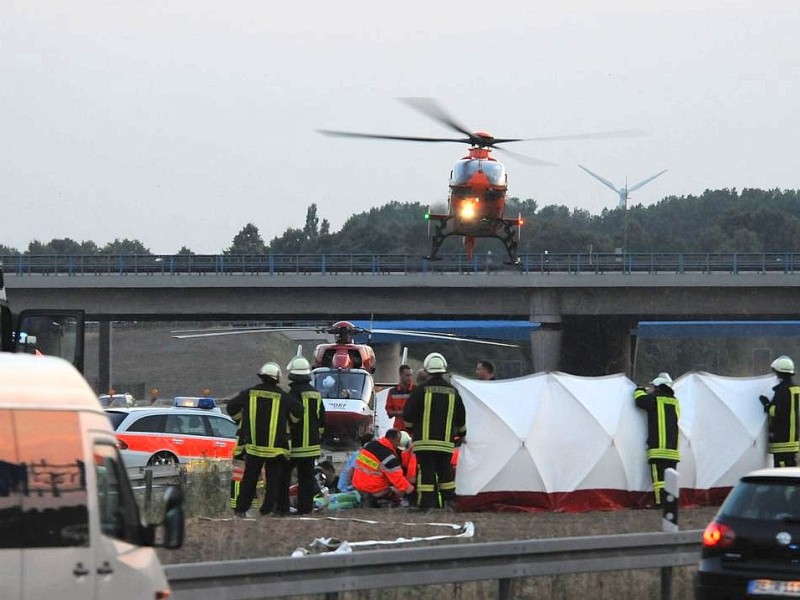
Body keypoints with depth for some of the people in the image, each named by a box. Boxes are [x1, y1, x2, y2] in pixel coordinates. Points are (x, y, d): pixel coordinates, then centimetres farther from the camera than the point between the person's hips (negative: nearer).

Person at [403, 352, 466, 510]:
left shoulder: (421, 390, -6)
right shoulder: (453, 392, 7)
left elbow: (408, 414, -3)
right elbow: (461, 417, 17)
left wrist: (410, 429, 18)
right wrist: (461, 434, 34)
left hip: (425, 441, -3)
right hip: (446, 442, 3)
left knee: (426, 472, -3)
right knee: (446, 472, 13)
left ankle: (426, 504, -8)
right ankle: (448, 502, 14)